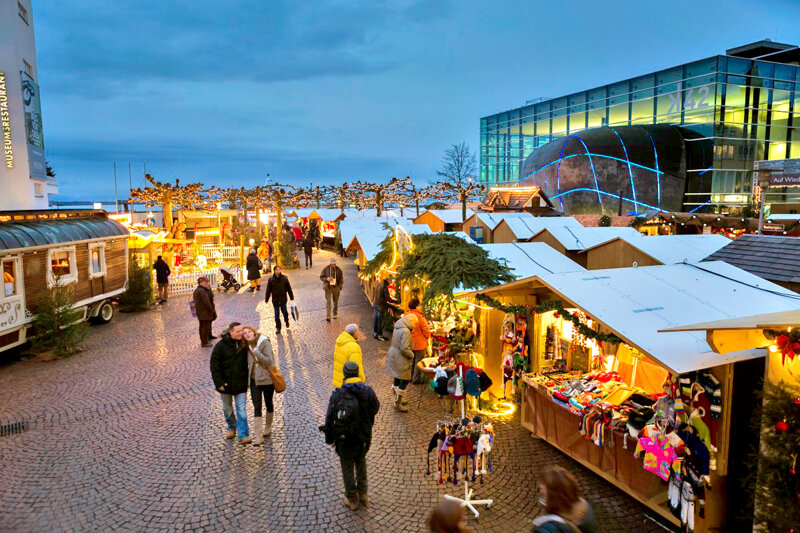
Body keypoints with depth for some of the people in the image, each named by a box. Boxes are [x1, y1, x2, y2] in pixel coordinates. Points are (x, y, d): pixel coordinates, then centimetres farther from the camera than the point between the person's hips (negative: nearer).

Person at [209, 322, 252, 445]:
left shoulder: (244, 344, -2)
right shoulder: (221, 345, -11)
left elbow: (248, 362, 9)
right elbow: (214, 366, -10)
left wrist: (248, 379, 7)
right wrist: (219, 382, -15)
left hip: (241, 384, 1)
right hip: (226, 383, 0)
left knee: (242, 409, -4)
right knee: (227, 408, 17)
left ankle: (243, 435, -2)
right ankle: (231, 427, 40)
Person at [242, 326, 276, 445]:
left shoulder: (264, 342, -15)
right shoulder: (247, 346, 1)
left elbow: (269, 360, -22)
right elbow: (248, 362, 11)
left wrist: (256, 352, -28)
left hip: (267, 379, -4)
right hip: (254, 380, 4)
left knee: (268, 404, 16)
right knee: (257, 407, -1)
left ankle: (267, 428, 37)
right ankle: (258, 437, 1)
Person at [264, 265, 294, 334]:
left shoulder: (284, 278, -6)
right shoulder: (271, 279, -6)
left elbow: (289, 288, 3)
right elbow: (268, 290, 1)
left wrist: (292, 297, 6)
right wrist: (266, 299, 3)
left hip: (283, 299, 0)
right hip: (275, 300, 0)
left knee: (284, 311, 11)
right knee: (276, 314, 4)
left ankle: (286, 321, 41)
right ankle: (278, 328, 15)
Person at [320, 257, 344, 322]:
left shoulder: (338, 270, 2)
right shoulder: (325, 269, -1)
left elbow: (341, 279, 8)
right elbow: (321, 277, 2)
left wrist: (340, 286, -6)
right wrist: (327, 279, -19)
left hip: (336, 288, 2)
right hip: (328, 287, -2)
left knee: (336, 302, 12)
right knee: (328, 302, -10)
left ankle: (335, 314, 31)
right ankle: (328, 316, -13)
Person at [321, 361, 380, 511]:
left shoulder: (337, 395, -19)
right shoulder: (368, 391, -13)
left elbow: (330, 419, -12)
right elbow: (375, 409, 4)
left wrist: (329, 438, 3)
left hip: (345, 441, -2)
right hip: (364, 438, 2)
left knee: (347, 468, 16)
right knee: (361, 462, 27)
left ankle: (352, 500, 30)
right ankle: (362, 494, 36)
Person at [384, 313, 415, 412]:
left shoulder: (397, 328, 6)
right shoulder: (405, 331, -24)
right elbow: (404, 348, -27)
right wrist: (412, 355, -9)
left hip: (393, 355, 10)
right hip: (400, 359, -10)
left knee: (398, 378, 23)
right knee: (405, 380, 2)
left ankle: (398, 398, 39)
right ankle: (398, 403, 10)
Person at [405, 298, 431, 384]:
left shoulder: (406, 315, -5)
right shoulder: (420, 317, -22)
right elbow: (426, 330, -16)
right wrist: (428, 337, 4)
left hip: (410, 342, 6)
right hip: (419, 343, -6)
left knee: (411, 360, 21)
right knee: (419, 361, 8)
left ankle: (410, 377, 32)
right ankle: (416, 379, 15)